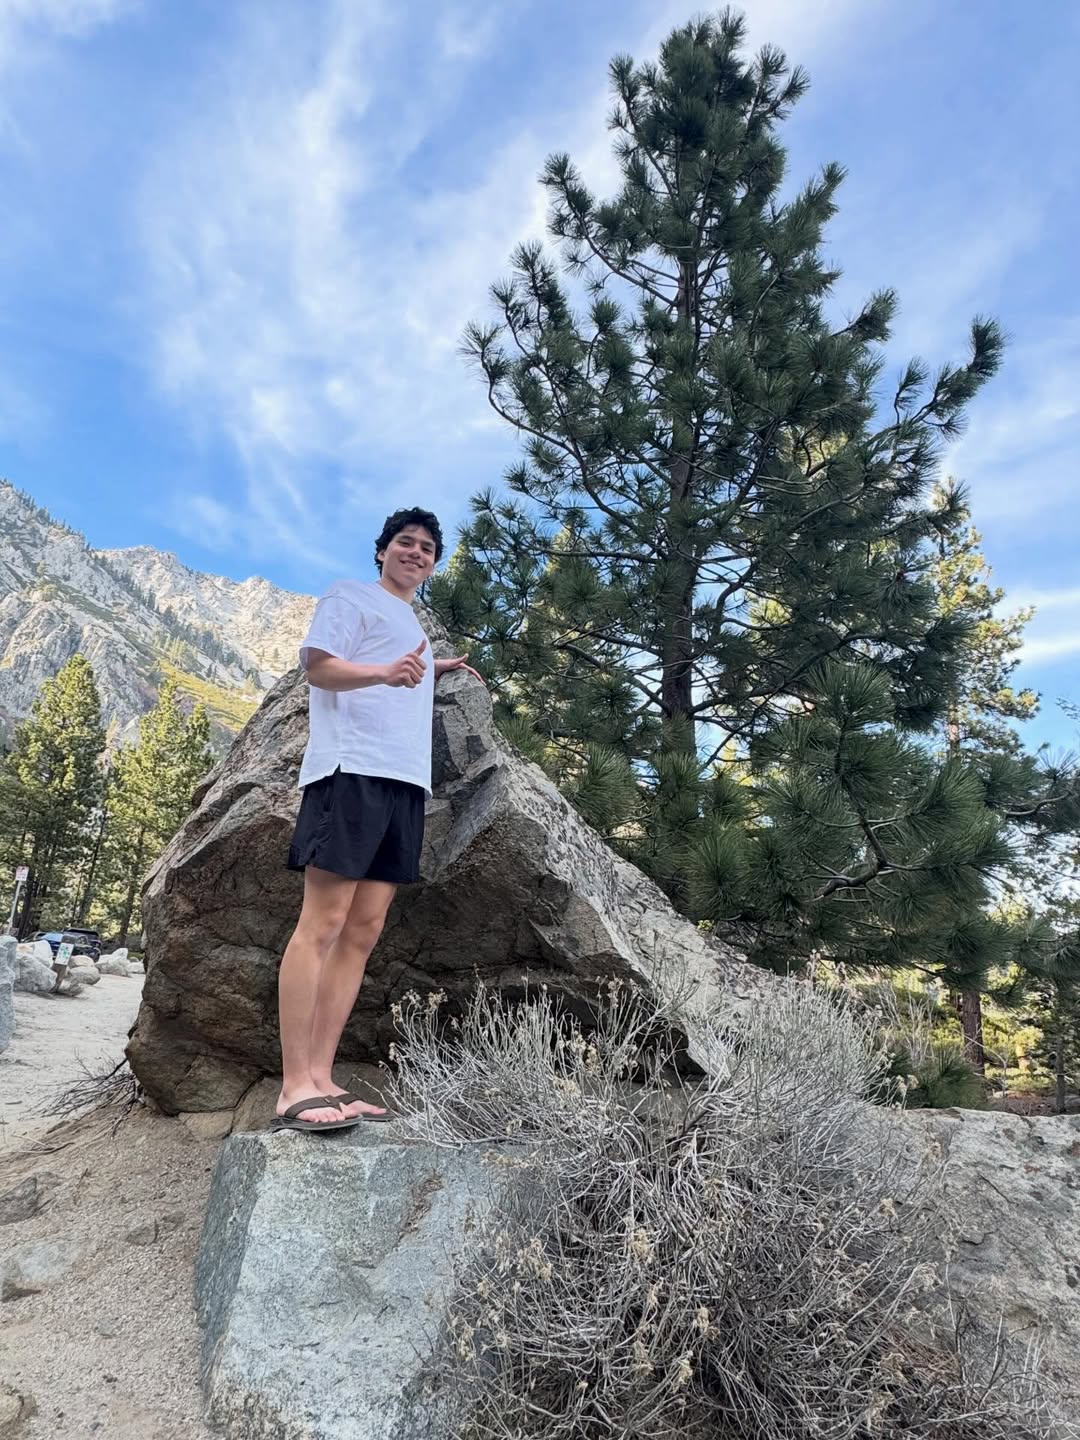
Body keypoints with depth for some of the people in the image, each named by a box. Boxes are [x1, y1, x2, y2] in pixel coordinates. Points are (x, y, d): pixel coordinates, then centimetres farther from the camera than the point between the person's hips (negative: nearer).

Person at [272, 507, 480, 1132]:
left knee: (363, 932, 2)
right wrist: (387, 672, -23)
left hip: (406, 783, 8)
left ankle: (321, 1078, 4)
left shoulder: (414, 627, 32)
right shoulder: (351, 595, 9)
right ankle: (295, 1088, -10)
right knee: (323, 923, -12)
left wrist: (431, 673, 39)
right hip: (354, 771, -8)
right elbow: (318, 666, -6)